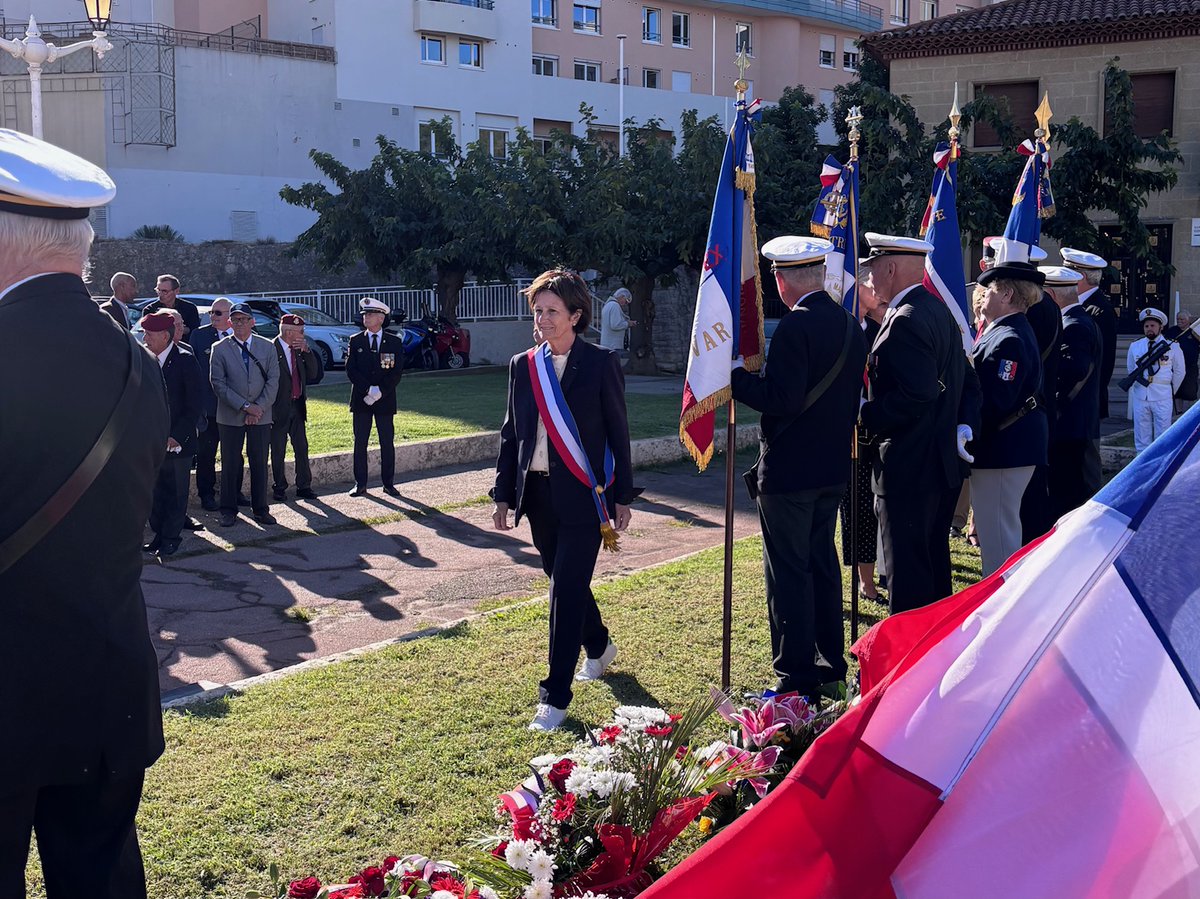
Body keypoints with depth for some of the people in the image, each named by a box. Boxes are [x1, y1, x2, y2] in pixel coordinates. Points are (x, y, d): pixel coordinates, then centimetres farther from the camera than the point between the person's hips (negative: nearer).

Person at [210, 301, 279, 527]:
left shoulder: (267, 347, 6)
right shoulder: (220, 349, 0)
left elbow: (273, 380, 2)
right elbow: (218, 383, -5)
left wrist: (259, 407, -10)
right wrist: (244, 406, -12)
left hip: (261, 415, 1)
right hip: (230, 416, -1)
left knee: (259, 463, 6)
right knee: (230, 464, 3)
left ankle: (260, 509, 15)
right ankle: (228, 511, 12)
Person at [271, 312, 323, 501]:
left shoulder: (300, 350, 6)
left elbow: (313, 374, 3)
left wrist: (307, 351, -9)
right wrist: (268, 409, -13)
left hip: (297, 407, 6)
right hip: (279, 408, -6)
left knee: (302, 449, 8)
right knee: (278, 452, 6)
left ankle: (303, 486, 16)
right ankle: (280, 488, 16)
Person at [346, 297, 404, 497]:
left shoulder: (394, 342, 3)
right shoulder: (355, 341, 5)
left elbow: (396, 372, -2)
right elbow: (350, 370, -2)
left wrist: (380, 391, -14)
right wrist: (368, 390, -14)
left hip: (385, 400, 0)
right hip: (361, 399, 1)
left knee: (387, 443, 3)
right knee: (360, 443, 2)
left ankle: (388, 484, 10)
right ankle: (360, 485, 7)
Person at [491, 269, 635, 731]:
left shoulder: (600, 364, -4)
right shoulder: (523, 366, 8)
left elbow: (618, 432, -2)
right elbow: (510, 434, 12)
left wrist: (622, 497, -3)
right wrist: (503, 495, 8)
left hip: (583, 494, -5)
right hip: (538, 493, 5)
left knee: (567, 589, -8)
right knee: (564, 583, 17)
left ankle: (554, 696, -2)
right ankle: (599, 646, 43)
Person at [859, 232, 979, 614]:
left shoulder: (905, 321, -20)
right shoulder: (939, 310, 13)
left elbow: (914, 396, -27)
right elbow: (966, 381, 16)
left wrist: (866, 414, -16)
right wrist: (965, 426, 7)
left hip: (910, 468, -10)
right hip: (943, 464, 10)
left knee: (907, 573, -2)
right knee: (934, 564, 21)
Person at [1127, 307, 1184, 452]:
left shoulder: (1172, 346, -1)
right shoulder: (1135, 346, 5)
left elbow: (1179, 372, 8)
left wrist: (1170, 391, 11)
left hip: (1163, 398, -2)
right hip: (1140, 397, 2)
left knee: (1162, 438, 2)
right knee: (1141, 437, 7)